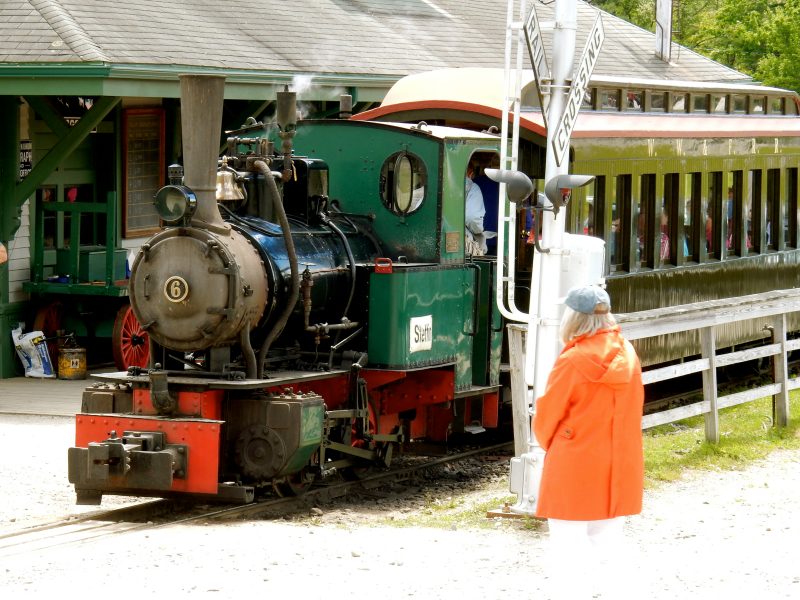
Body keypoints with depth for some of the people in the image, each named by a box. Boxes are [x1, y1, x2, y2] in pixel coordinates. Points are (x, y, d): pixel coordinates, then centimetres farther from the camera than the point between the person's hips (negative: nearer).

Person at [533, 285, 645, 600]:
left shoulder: (573, 361, -17)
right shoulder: (627, 355, 1)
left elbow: (546, 417, -7)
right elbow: (629, 410, 9)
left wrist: (550, 445, 12)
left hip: (575, 468, -6)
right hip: (618, 467, 6)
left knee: (568, 548, 0)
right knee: (609, 539, 16)